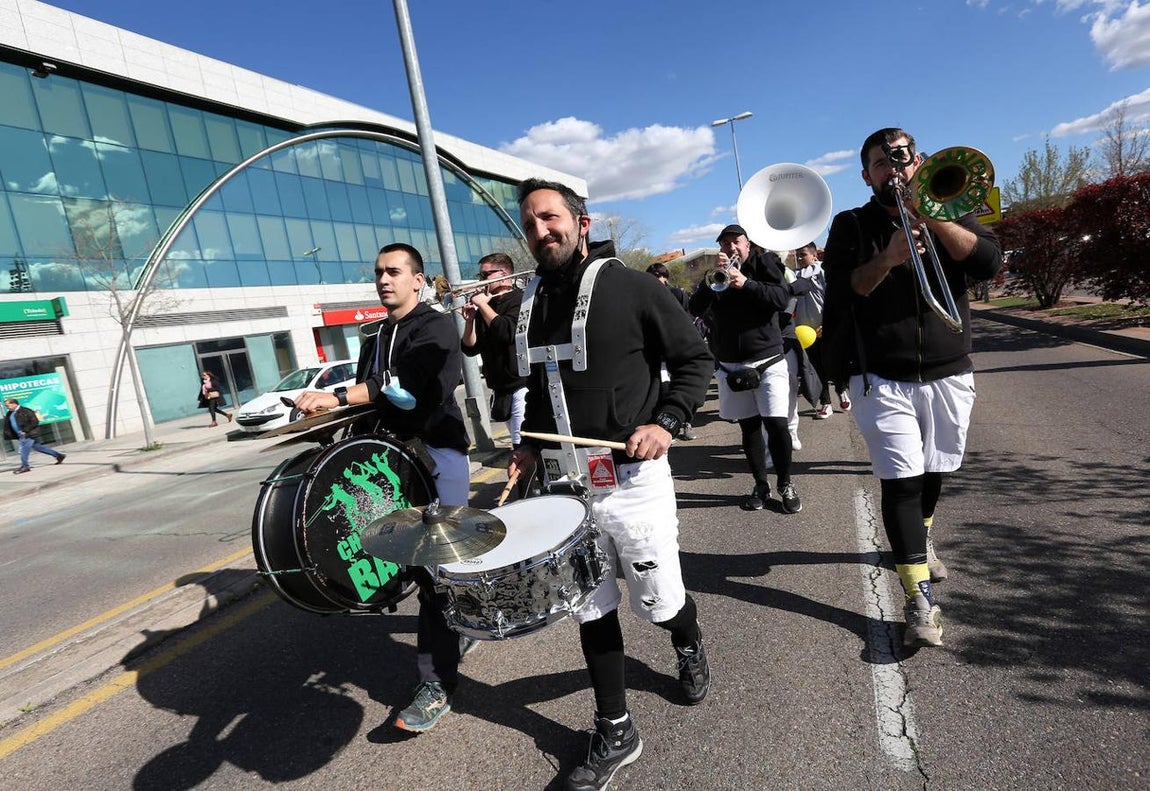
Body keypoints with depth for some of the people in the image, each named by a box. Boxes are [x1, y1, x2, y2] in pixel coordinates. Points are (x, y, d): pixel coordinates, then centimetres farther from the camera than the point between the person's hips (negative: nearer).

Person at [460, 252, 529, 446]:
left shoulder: (520, 299, -6)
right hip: (501, 388, 8)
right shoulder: (485, 308, 14)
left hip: (522, 385, -7)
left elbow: (507, 332, -24)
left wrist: (483, 304, -12)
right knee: (517, 442, 14)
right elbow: (471, 349, 13)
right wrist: (469, 320, -3)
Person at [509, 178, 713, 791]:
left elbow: (694, 357, -3)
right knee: (591, 609, 12)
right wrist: (530, 444, 7)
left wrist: (666, 422, -16)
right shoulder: (531, 304, 10)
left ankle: (690, 648, 47)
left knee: (660, 603, 9)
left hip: (631, 476, -4)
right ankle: (614, 733, 31)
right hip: (564, 481, 5)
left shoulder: (630, 287, -7)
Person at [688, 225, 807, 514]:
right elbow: (696, 309, -4)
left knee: (776, 423, -9)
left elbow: (782, 298, -12)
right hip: (731, 365, 3)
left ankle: (786, 484, 9)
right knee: (749, 426, 7)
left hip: (768, 361, -2)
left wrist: (745, 284, -21)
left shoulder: (764, 263, 4)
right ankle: (761, 485, 19)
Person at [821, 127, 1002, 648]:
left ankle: (920, 539, 46)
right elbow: (840, 292, -12)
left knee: (932, 472, 17)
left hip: (949, 375, 3)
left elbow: (989, 262, -8)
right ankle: (920, 602, -4)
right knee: (901, 481, -10)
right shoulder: (851, 226, 4)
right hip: (883, 380, -3)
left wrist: (931, 214, -14)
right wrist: (888, 259, -26)